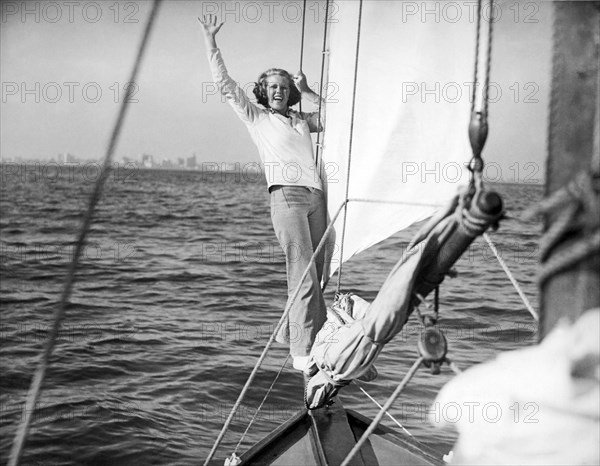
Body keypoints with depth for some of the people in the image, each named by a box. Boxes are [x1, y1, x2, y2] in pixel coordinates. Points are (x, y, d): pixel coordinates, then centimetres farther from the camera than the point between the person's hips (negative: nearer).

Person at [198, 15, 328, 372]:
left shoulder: (303, 121, 26)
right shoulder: (256, 117, 14)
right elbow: (225, 83, 11)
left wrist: (307, 93, 25)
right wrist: (210, 40, 8)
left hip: (317, 197, 6)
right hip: (287, 196, -6)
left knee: (315, 275, 4)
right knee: (303, 275, -13)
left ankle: (291, 333, 20)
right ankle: (303, 353, -11)